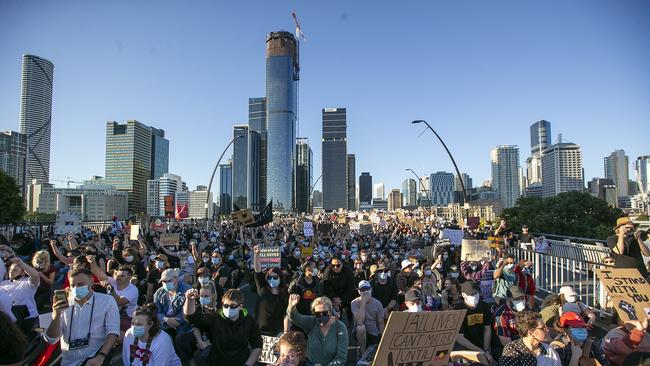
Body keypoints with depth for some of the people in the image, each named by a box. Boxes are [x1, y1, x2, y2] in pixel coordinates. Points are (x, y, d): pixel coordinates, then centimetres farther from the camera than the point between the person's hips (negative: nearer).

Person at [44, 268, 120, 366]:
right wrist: (56, 315, -12)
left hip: (96, 357, -6)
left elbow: (112, 331, -7)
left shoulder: (107, 301, 0)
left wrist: (101, 356, -20)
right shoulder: (63, 305, 8)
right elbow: (51, 339, 3)